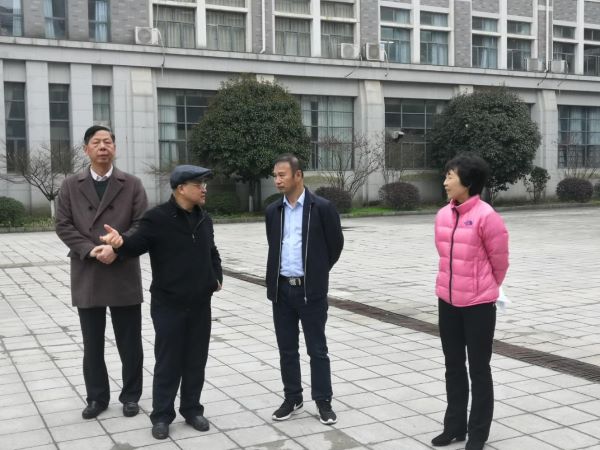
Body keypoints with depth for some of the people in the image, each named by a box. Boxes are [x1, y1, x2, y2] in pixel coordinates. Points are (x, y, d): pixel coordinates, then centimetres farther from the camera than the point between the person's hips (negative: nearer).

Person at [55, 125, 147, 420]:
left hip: (124, 274, -1)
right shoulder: (71, 186, 6)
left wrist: (116, 248, -18)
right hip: (86, 275, 1)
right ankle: (97, 397, 23)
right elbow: (63, 225, 0)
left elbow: (141, 225, -3)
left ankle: (130, 396, 21)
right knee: (92, 344, 10)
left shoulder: (132, 184, 3)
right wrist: (90, 250, -14)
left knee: (129, 343, 6)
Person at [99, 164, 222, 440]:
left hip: (200, 304, 5)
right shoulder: (157, 218, -10)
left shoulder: (204, 219, 10)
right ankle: (161, 416, 15)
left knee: (196, 360, 12)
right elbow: (137, 246, -16)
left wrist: (217, 276, 9)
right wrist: (121, 242, -37)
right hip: (168, 304, -5)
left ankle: (192, 410, 26)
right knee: (168, 362, 2)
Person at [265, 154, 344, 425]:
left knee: (317, 349, 4)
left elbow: (336, 243, 0)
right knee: (286, 349, 11)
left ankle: (323, 401, 14)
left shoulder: (321, 207, -8)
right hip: (281, 288, 5)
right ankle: (292, 398, 23)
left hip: (311, 290, -4)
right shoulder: (273, 211, 6)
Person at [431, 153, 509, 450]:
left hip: (478, 304, -6)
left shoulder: (486, 216, -16)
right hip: (447, 301, 6)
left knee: (479, 370, 6)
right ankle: (454, 426, 30)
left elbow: (499, 261, -5)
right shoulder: (442, 215, 3)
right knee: (453, 367, 16)